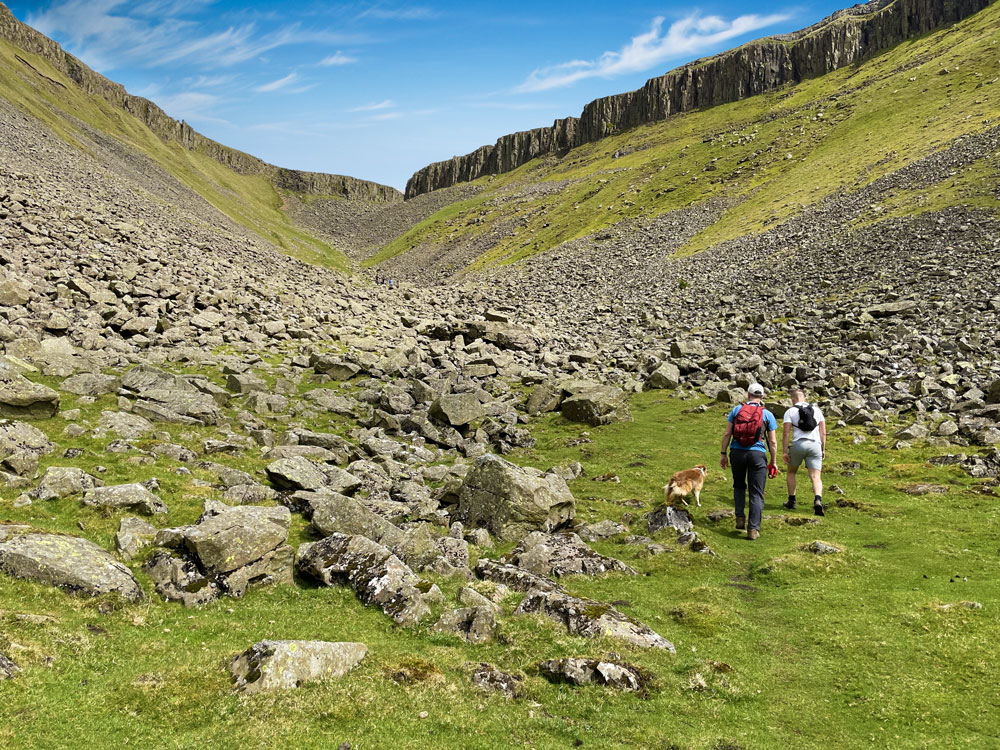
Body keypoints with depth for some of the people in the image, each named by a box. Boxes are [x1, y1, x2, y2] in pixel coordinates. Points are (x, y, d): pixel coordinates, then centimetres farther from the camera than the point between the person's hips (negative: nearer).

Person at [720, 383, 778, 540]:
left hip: (737, 452, 2)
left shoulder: (736, 409, 5)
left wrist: (724, 454, 9)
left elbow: (727, 434, 2)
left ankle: (740, 518, 15)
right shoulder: (767, 415, 4)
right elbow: (773, 441, 2)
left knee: (739, 486, 24)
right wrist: (774, 462, 9)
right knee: (757, 493, 3)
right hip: (757, 454, -1)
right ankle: (753, 529, -2)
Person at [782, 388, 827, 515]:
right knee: (816, 477, -4)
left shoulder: (790, 412, 5)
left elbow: (786, 433, -3)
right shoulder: (817, 410, 15)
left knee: (791, 473, 21)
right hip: (815, 445, 2)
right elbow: (823, 432, 11)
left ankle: (791, 501, 21)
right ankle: (818, 500, -28)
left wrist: (784, 451, -2)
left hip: (798, 444, -1)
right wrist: (823, 449, 17)